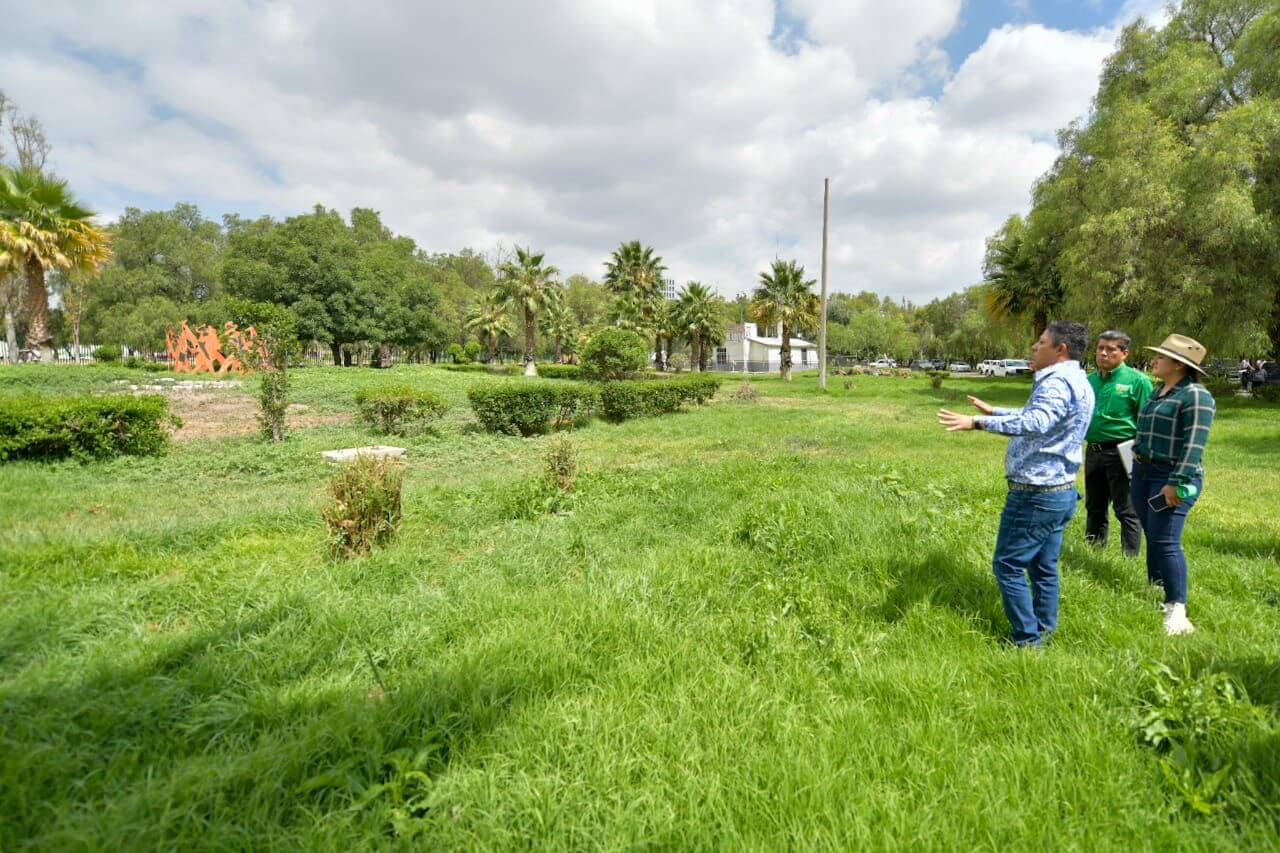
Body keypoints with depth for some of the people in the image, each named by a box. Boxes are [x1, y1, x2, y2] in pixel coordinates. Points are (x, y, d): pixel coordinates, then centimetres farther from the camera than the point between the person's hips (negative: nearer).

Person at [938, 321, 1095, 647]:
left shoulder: (1058, 382, -20)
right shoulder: (1076, 383, 14)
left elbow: (1035, 422, -41)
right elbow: (1034, 414, 31)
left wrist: (977, 423, -50)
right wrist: (994, 411, 40)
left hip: (1036, 495, -10)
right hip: (1060, 491, 10)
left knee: (1007, 566, -1)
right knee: (1044, 567, 17)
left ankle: (1028, 642, 6)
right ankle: (1043, 632, 27)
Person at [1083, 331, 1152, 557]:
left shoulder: (1137, 381, -8)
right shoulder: (1089, 380, 10)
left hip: (1121, 453, -6)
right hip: (1093, 451, 6)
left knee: (1126, 511, 1)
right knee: (1094, 507, 18)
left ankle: (1131, 557, 11)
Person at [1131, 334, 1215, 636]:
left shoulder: (1195, 396, -13)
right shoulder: (1159, 392, 14)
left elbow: (1193, 445, -20)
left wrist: (1177, 483, -24)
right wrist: (1138, 458, 21)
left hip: (1172, 476, -8)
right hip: (1143, 472, 9)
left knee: (1166, 541, -10)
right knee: (1152, 537, 15)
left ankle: (1177, 608, -3)